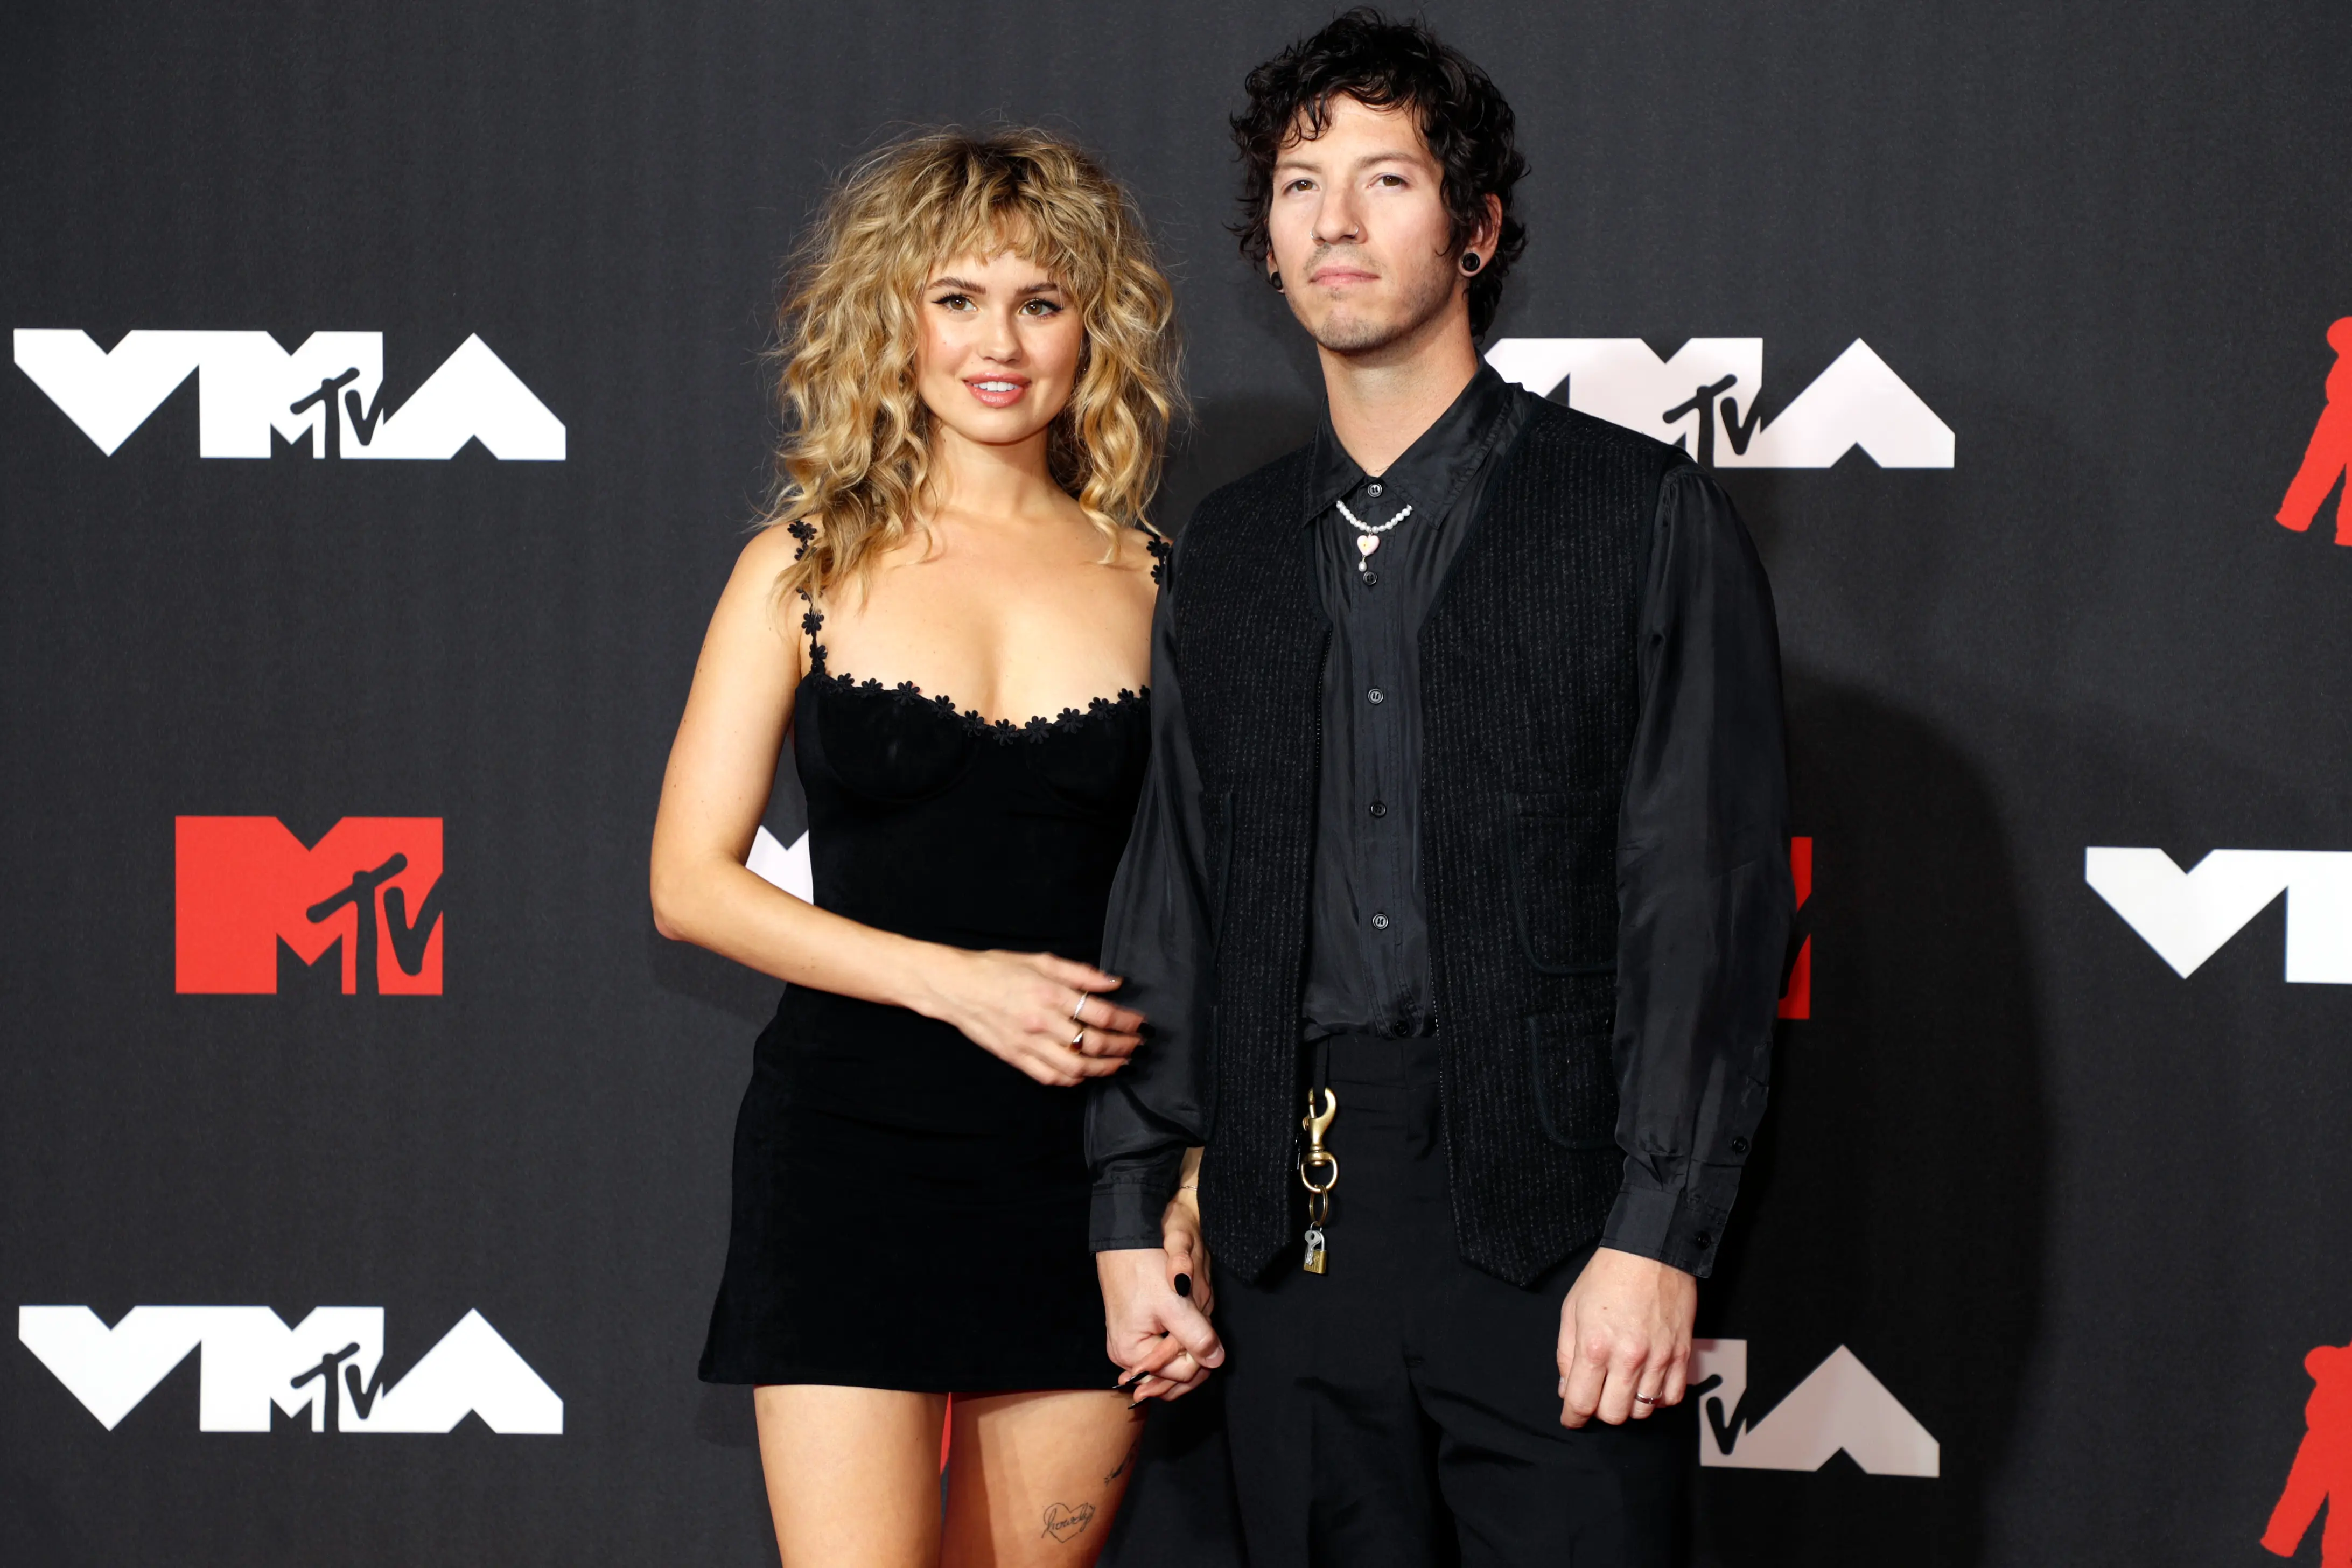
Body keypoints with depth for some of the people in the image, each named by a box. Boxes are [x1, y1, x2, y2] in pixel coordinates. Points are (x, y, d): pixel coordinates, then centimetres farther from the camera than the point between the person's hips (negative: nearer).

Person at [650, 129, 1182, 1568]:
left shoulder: (1148, 584, 5)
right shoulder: (810, 568, 3)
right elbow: (691, 882, 0)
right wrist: (957, 981, -11)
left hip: (1086, 1161, 2)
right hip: (855, 1140, -1)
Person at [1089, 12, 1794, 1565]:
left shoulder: (1647, 516, 0)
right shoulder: (1227, 554, 15)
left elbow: (1712, 899, -5)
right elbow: (1171, 898, 16)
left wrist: (1656, 1239, -12)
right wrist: (1133, 1209, 8)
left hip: (1551, 1220, -4)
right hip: (1294, 1232, 4)